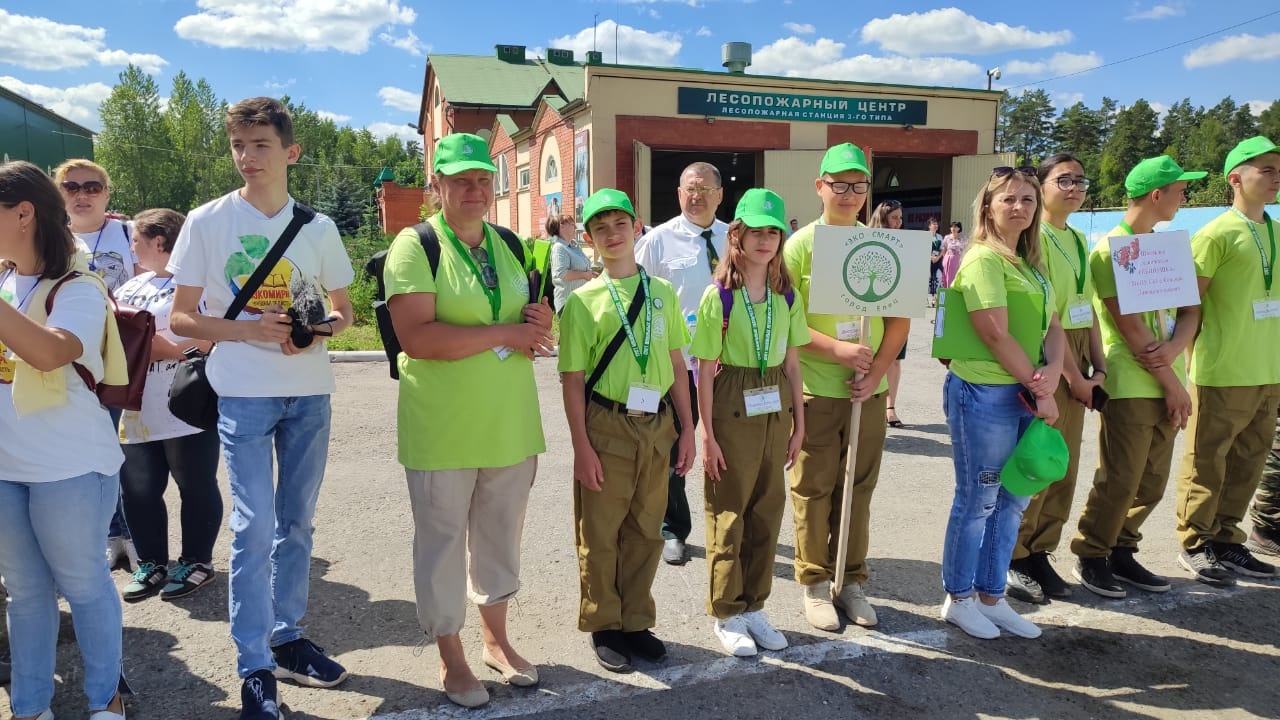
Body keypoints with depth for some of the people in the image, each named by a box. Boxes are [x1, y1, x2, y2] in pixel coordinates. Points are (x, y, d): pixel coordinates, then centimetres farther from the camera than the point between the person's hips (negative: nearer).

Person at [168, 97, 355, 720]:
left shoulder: (318, 227, 4)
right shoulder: (207, 221, -1)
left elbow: (344, 310, 12)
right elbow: (180, 319, 0)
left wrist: (321, 329, -11)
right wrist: (248, 329, -16)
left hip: (309, 393, 3)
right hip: (243, 393, -3)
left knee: (295, 522, 12)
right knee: (254, 524, -6)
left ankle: (287, 638, 28)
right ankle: (254, 669, 7)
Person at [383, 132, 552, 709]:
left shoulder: (511, 246, 9)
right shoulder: (415, 246, -10)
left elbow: (532, 325, 18)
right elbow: (417, 337, -23)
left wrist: (541, 325, -7)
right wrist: (506, 332, -20)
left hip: (510, 423, 6)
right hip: (442, 428, -5)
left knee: (501, 535, 18)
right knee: (443, 541, 9)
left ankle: (496, 639, 37)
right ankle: (451, 657, 27)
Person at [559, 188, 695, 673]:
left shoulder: (662, 292, 6)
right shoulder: (583, 301, -4)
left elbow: (676, 364, 10)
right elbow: (573, 378, -5)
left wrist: (686, 428, 7)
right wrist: (581, 446, -9)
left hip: (657, 426, 4)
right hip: (606, 427, -3)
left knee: (645, 530, 13)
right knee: (600, 534, 7)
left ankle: (636, 622, 30)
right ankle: (604, 627, 25)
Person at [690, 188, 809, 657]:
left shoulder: (787, 297, 5)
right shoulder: (719, 296, -8)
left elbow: (792, 365, 10)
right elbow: (705, 371, -8)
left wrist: (799, 423, 8)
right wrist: (707, 435, -10)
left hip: (775, 410, 5)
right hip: (732, 408, -5)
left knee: (767, 509, 12)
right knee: (728, 512, 5)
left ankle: (754, 606, 27)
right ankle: (727, 614, 20)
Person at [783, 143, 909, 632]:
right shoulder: (800, 245, -4)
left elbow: (900, 319, 6)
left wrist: (877, 371, -6)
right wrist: (835, 348, -19)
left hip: (868, 390, 3)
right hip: (815, 390, -3)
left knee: (859, 488, 12)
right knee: (814, 490, 5)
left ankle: (852, 581, 26)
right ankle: (815, 584, 20)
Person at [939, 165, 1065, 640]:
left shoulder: (1030, 262, 15)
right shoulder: (984, 258, -12)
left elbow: (1052, 325, 10)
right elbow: (996, 334, -19)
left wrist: (1051, 370, -10)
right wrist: (1039, 391, -13)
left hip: (1025, 393, 9)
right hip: (984, 393, -9)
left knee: (1011, 499, 14)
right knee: (978, 500, 2)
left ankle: (991, 597, 28)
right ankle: (958, 599, 19)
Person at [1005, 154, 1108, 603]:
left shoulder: (1078, 239, 15)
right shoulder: (1034, 237, -11)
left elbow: (1086, 308, 16)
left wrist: (1097, 366, 7)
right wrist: (1074, 376, -13)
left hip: (1076, 366, 8)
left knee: (1064, 469, 11)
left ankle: (1038, 554, 22)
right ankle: (1011, 559, 11)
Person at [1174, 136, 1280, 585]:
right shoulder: (1217, 234, -8)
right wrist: (1188, 359, -12)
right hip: (1221, 373, -7)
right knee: (1207, 460, 1)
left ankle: (1226, 539, 25)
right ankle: (1195, 545, 13)